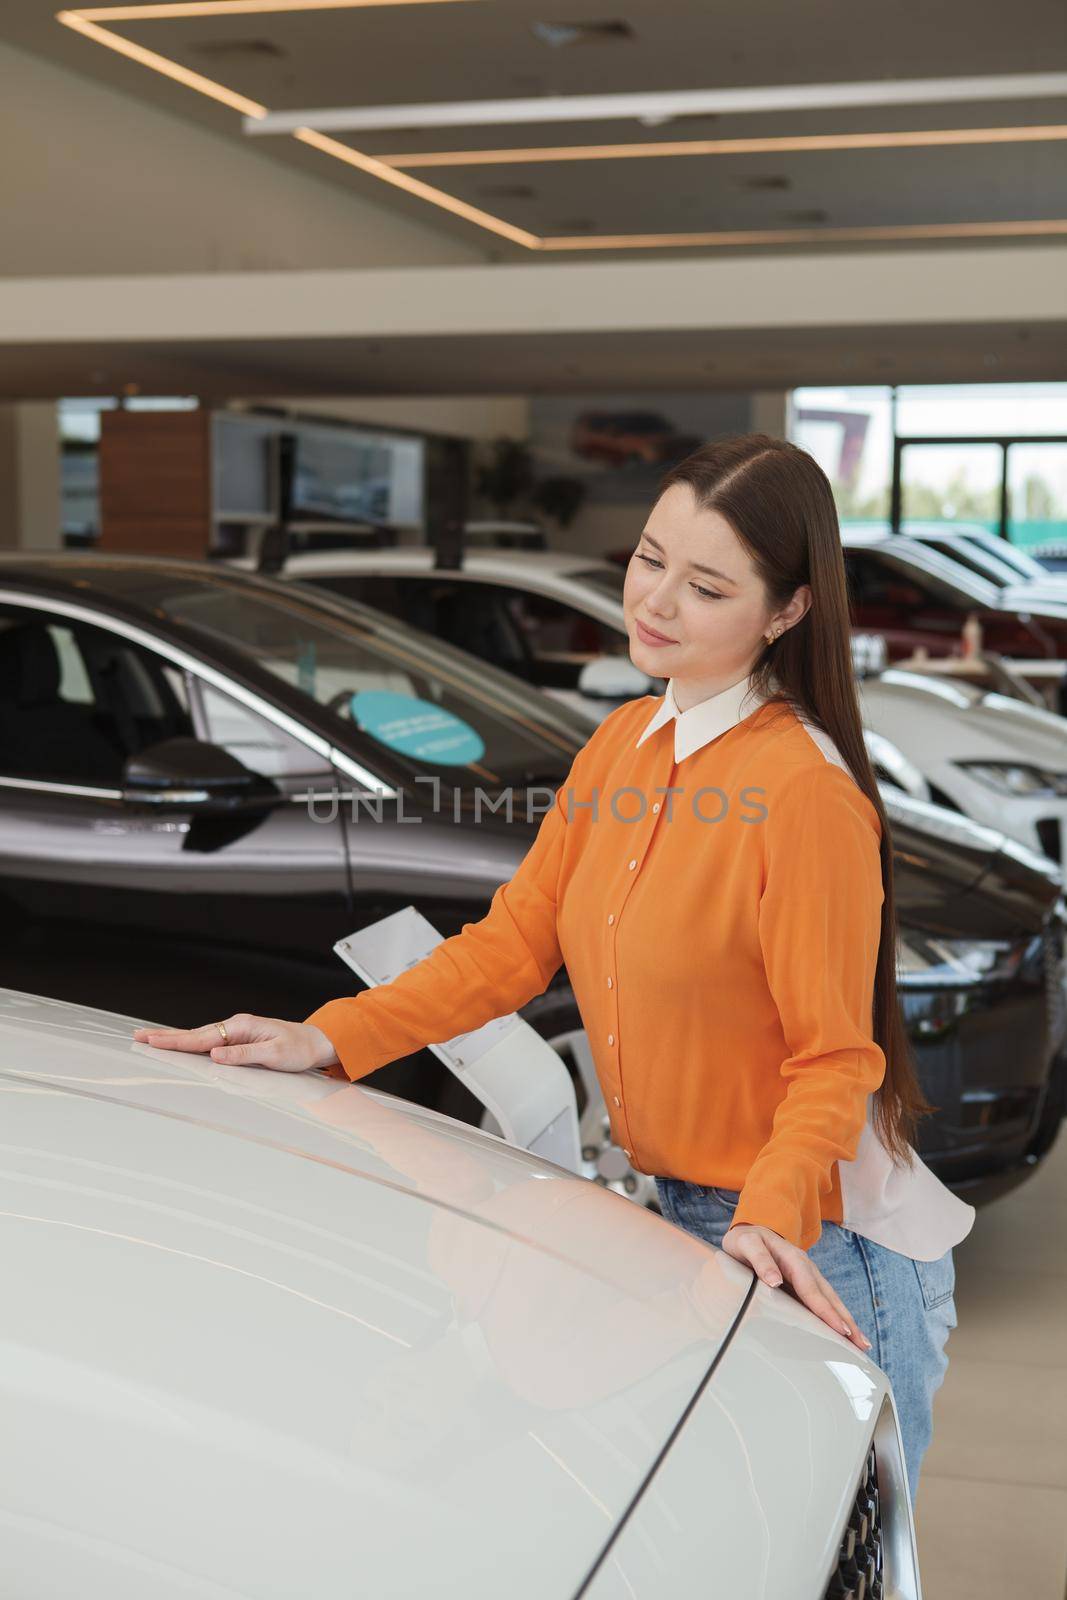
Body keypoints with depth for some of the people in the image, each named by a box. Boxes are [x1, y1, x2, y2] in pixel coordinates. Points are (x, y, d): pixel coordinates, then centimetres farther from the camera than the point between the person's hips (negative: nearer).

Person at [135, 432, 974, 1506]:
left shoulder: (805, 792, -20)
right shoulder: (623, 744, 5)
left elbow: (832, 1059, -17)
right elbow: (517, 938, 7)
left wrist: (772, 1217, -31)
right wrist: (330, 1039, 0)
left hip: (820, 1257, -7)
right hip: (678, 1219, 7)